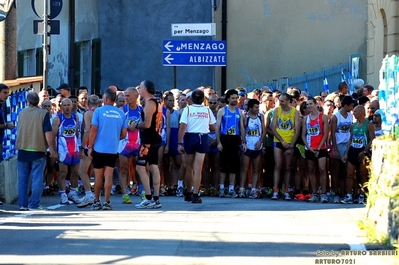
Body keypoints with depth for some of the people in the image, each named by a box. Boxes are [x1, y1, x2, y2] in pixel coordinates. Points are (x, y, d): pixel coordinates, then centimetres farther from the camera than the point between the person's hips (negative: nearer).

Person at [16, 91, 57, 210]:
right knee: (37, 179, 1)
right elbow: (48, 133, -12)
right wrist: (52, 149, -5)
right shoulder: (43, 113, -9)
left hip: (23, 150, 3)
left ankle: (22, 204, 9)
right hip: (38, 150, -3)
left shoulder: (22, 113, 4)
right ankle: (34, 204, -2)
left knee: (23, 179, 10)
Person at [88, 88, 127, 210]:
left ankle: (97, 202, 15)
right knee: (108, 176, 3)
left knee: (98, 176, 8)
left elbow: (93, 130, -8)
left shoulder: (99, 111, -7)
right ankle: (106, 202, -2)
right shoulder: (121, 113, 2)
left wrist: (90, 146, -1)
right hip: (113, 150, 2)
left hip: (99, 149, -2)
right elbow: (123, 134, 6)